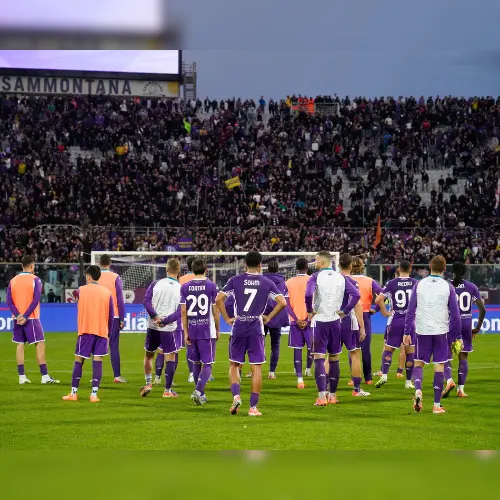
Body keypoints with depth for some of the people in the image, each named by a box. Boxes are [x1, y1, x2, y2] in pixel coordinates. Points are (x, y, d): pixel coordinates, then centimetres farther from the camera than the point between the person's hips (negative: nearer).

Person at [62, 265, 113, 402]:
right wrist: (108, 334, 13)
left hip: (85, 330, -1)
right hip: (102, 331, 1)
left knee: (79, 360, 6)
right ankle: (94, 394, -8)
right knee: (97, 361, -1)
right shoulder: (107, 292, 4)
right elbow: (111, 316, 4)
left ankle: (73, 393, 8)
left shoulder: (81, 290, 0)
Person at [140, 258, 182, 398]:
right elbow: (180, 312, -11)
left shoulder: (156, 284, 0)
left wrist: (155, 316, -14)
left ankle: (148, 383, 16)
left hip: (153, 327, 2)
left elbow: (146, 301, -11)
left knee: (148, 355, 20)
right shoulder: (181, 289, -3)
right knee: (170, 357, 5)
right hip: (169, 329, -2)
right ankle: (167, 390, 3)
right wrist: (165, 321, -13)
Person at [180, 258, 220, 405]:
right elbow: (215, 311, -2)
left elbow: (183, 311, 2)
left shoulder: (185, 287, 3)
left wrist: (185, 332, 7)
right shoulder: (211, 286, -5)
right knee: (207, 364, -1)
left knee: (196, 363, 16)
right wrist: (217, 330, 9)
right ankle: (198, 390, -19)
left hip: (192, 331, 3)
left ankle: (200, 394, 21)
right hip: (208, 331, -3)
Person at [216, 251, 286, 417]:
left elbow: (218, 299, -6)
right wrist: (268, 318, 5)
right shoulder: (267, 283, 2)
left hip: (238, 328, 0)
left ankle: (236, 396, -6)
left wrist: (227, 319, 3)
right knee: (257, 368, 4)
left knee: (234, 365, 15)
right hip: (256, 330, 0)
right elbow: (282, 302, -5)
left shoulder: (235, 280, 2)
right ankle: (253, 407, 1)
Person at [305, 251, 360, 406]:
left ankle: (322, 396, -14)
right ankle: (332, 394, 20)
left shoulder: (315, 277, -8)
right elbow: (356, 295, -3)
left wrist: (310, 311, -9)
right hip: (335, 322, 4)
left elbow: (308, 294, -25)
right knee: (334, 358, 13)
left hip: (319, 321, -4)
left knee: (319, 358, -4)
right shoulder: (341, 278, 5)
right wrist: (345, 312, 4)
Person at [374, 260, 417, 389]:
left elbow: (378, 300, -9)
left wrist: (386, 313, 1)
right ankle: (408, 381, 10)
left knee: (388, 349, 11)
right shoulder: (416, 283, -1)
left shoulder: (391, 283, -3)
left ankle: (384, 375, -4)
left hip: (395, 320, -1)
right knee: (410, 352, 8)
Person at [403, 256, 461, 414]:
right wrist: (457, 336, 7)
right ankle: (437, 405, 4)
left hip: (422, 331, 1)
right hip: (441, 332, -1)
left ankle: (418, 391, -12)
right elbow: (455, 314, -1)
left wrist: (407, 332, 8)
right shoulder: (448, 287, -2)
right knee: (439, 366, 4)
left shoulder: (419, 285, 1)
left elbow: (410, 310, 2)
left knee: (418, 363, 14)